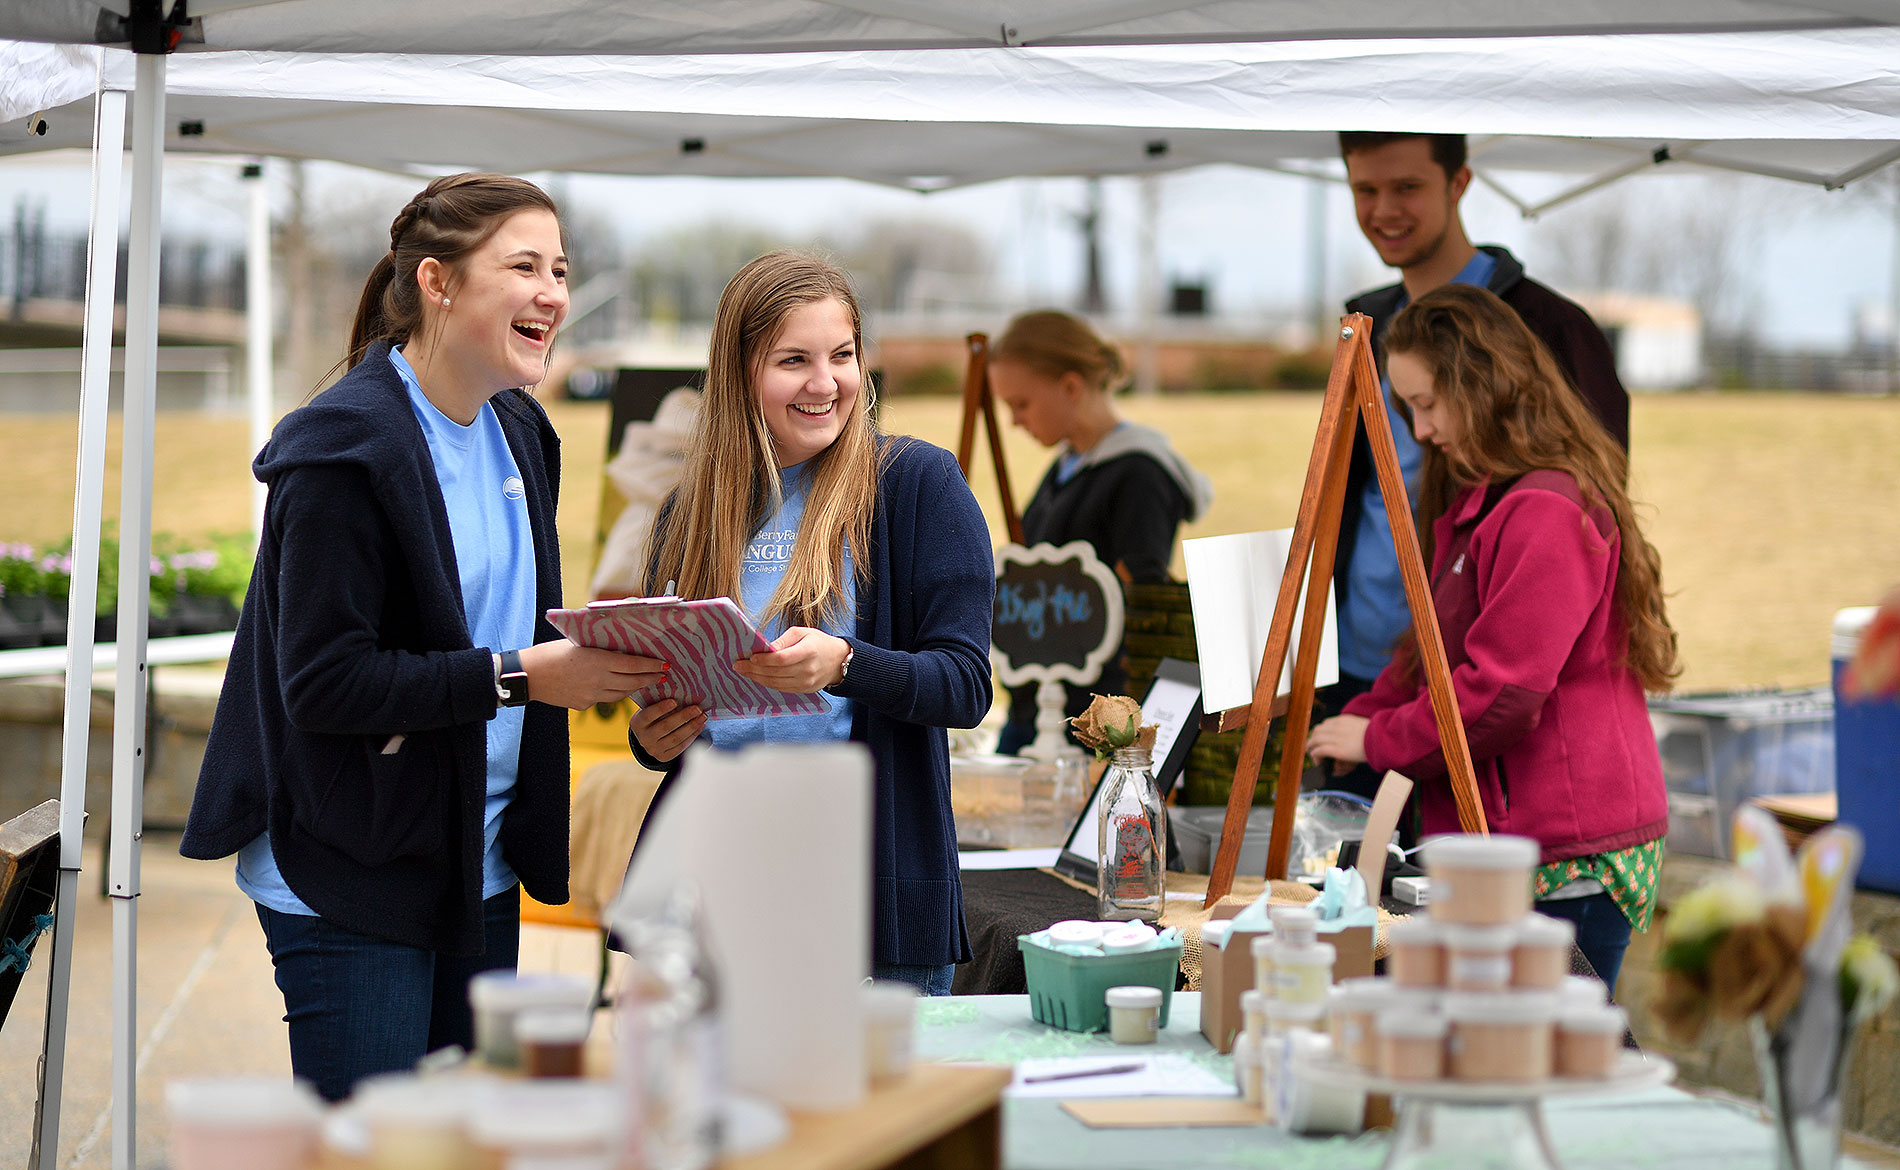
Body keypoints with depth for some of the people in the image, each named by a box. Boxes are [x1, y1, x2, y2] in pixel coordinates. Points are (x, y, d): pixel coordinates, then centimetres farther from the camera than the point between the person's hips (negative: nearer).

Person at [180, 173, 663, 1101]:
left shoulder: (518, 433, 10)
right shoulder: (343, 450, -16)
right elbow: (322, 680, -22)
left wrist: (596, 658, -1)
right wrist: (518, 676, -24)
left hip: (484, 873, 8)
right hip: (352, 884, -8)